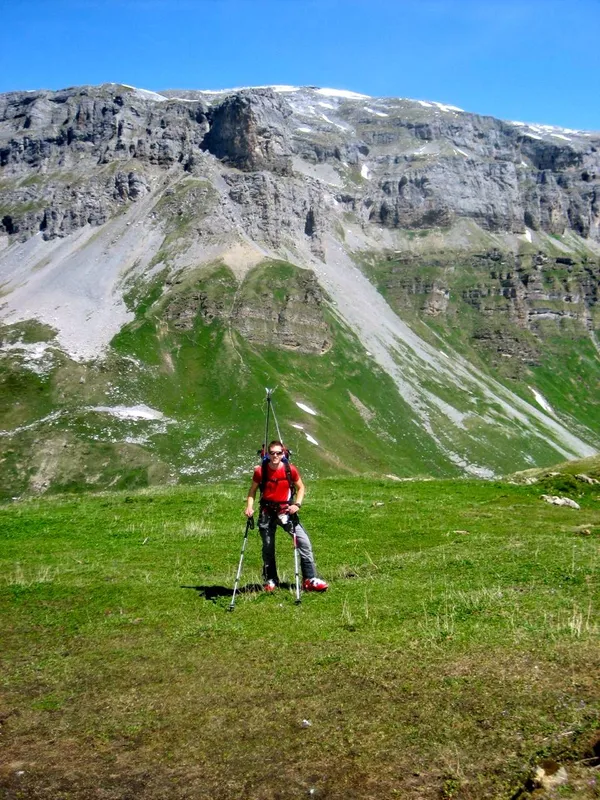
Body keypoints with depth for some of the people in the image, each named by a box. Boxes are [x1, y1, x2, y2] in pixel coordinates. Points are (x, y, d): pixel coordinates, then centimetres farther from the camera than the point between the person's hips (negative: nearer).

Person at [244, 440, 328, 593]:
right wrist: (249, 507, -10)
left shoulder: (290, 470, -7)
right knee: (268, 547, 8)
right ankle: (271, 581, 25)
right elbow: (252, 490, 5)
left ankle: (310, 580, -1)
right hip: (267, 513, 0)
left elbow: (300, 488, 6)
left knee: (304, 542, -8)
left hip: (286, 510, 0)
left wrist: (297, 504, -9)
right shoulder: (260, 471, -8)